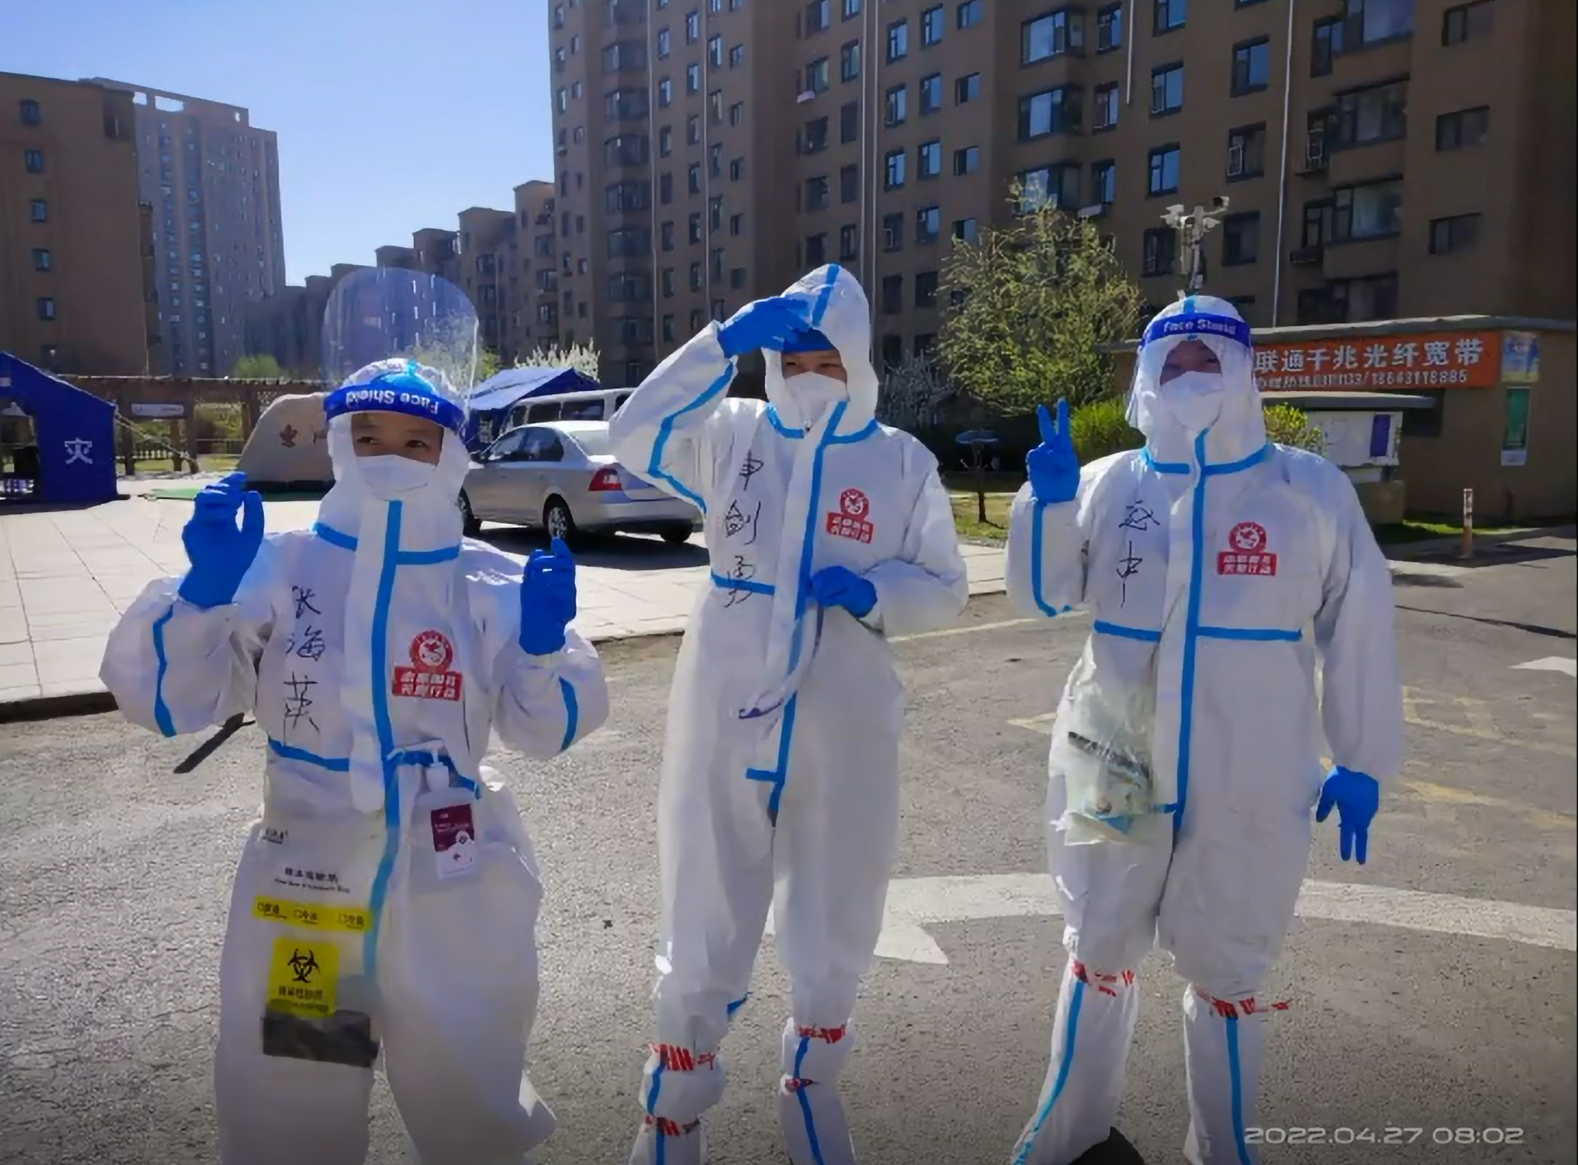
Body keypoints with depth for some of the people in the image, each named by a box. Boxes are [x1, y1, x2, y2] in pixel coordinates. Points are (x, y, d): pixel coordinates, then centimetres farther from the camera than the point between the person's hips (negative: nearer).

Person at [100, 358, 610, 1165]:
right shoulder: (278, 568, -8)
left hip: (453, 895, 1)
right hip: (303, 886, 0)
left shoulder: (492, 584, -6)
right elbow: (163, 701, -10)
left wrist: (545, 645, -22)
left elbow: (549, 730, -4)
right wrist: (205, 590, -25)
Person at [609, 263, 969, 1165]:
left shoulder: (902, 461, 1)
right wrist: (725, 340, -23)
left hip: (843, 736, 1)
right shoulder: (731, 435, 0)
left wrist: (869, 591, -16)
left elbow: (946, 590, 4)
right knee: (704, 928, 11)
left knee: (835, 929, 19)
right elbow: (635, 434, -16)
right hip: (726, 726, -1)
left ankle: (812, 1086, 47)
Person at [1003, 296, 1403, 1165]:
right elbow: (1040, 595, -2)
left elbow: (1358, 631, 1)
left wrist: (1361, 762, 2)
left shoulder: (1311, 489, -3)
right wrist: (1046, 501, -17)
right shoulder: (1107, 484, -1)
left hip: (1248, 786, -1)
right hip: (1116, 767, 2)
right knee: (1099, 954, 18)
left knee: (1227, 973, 16)